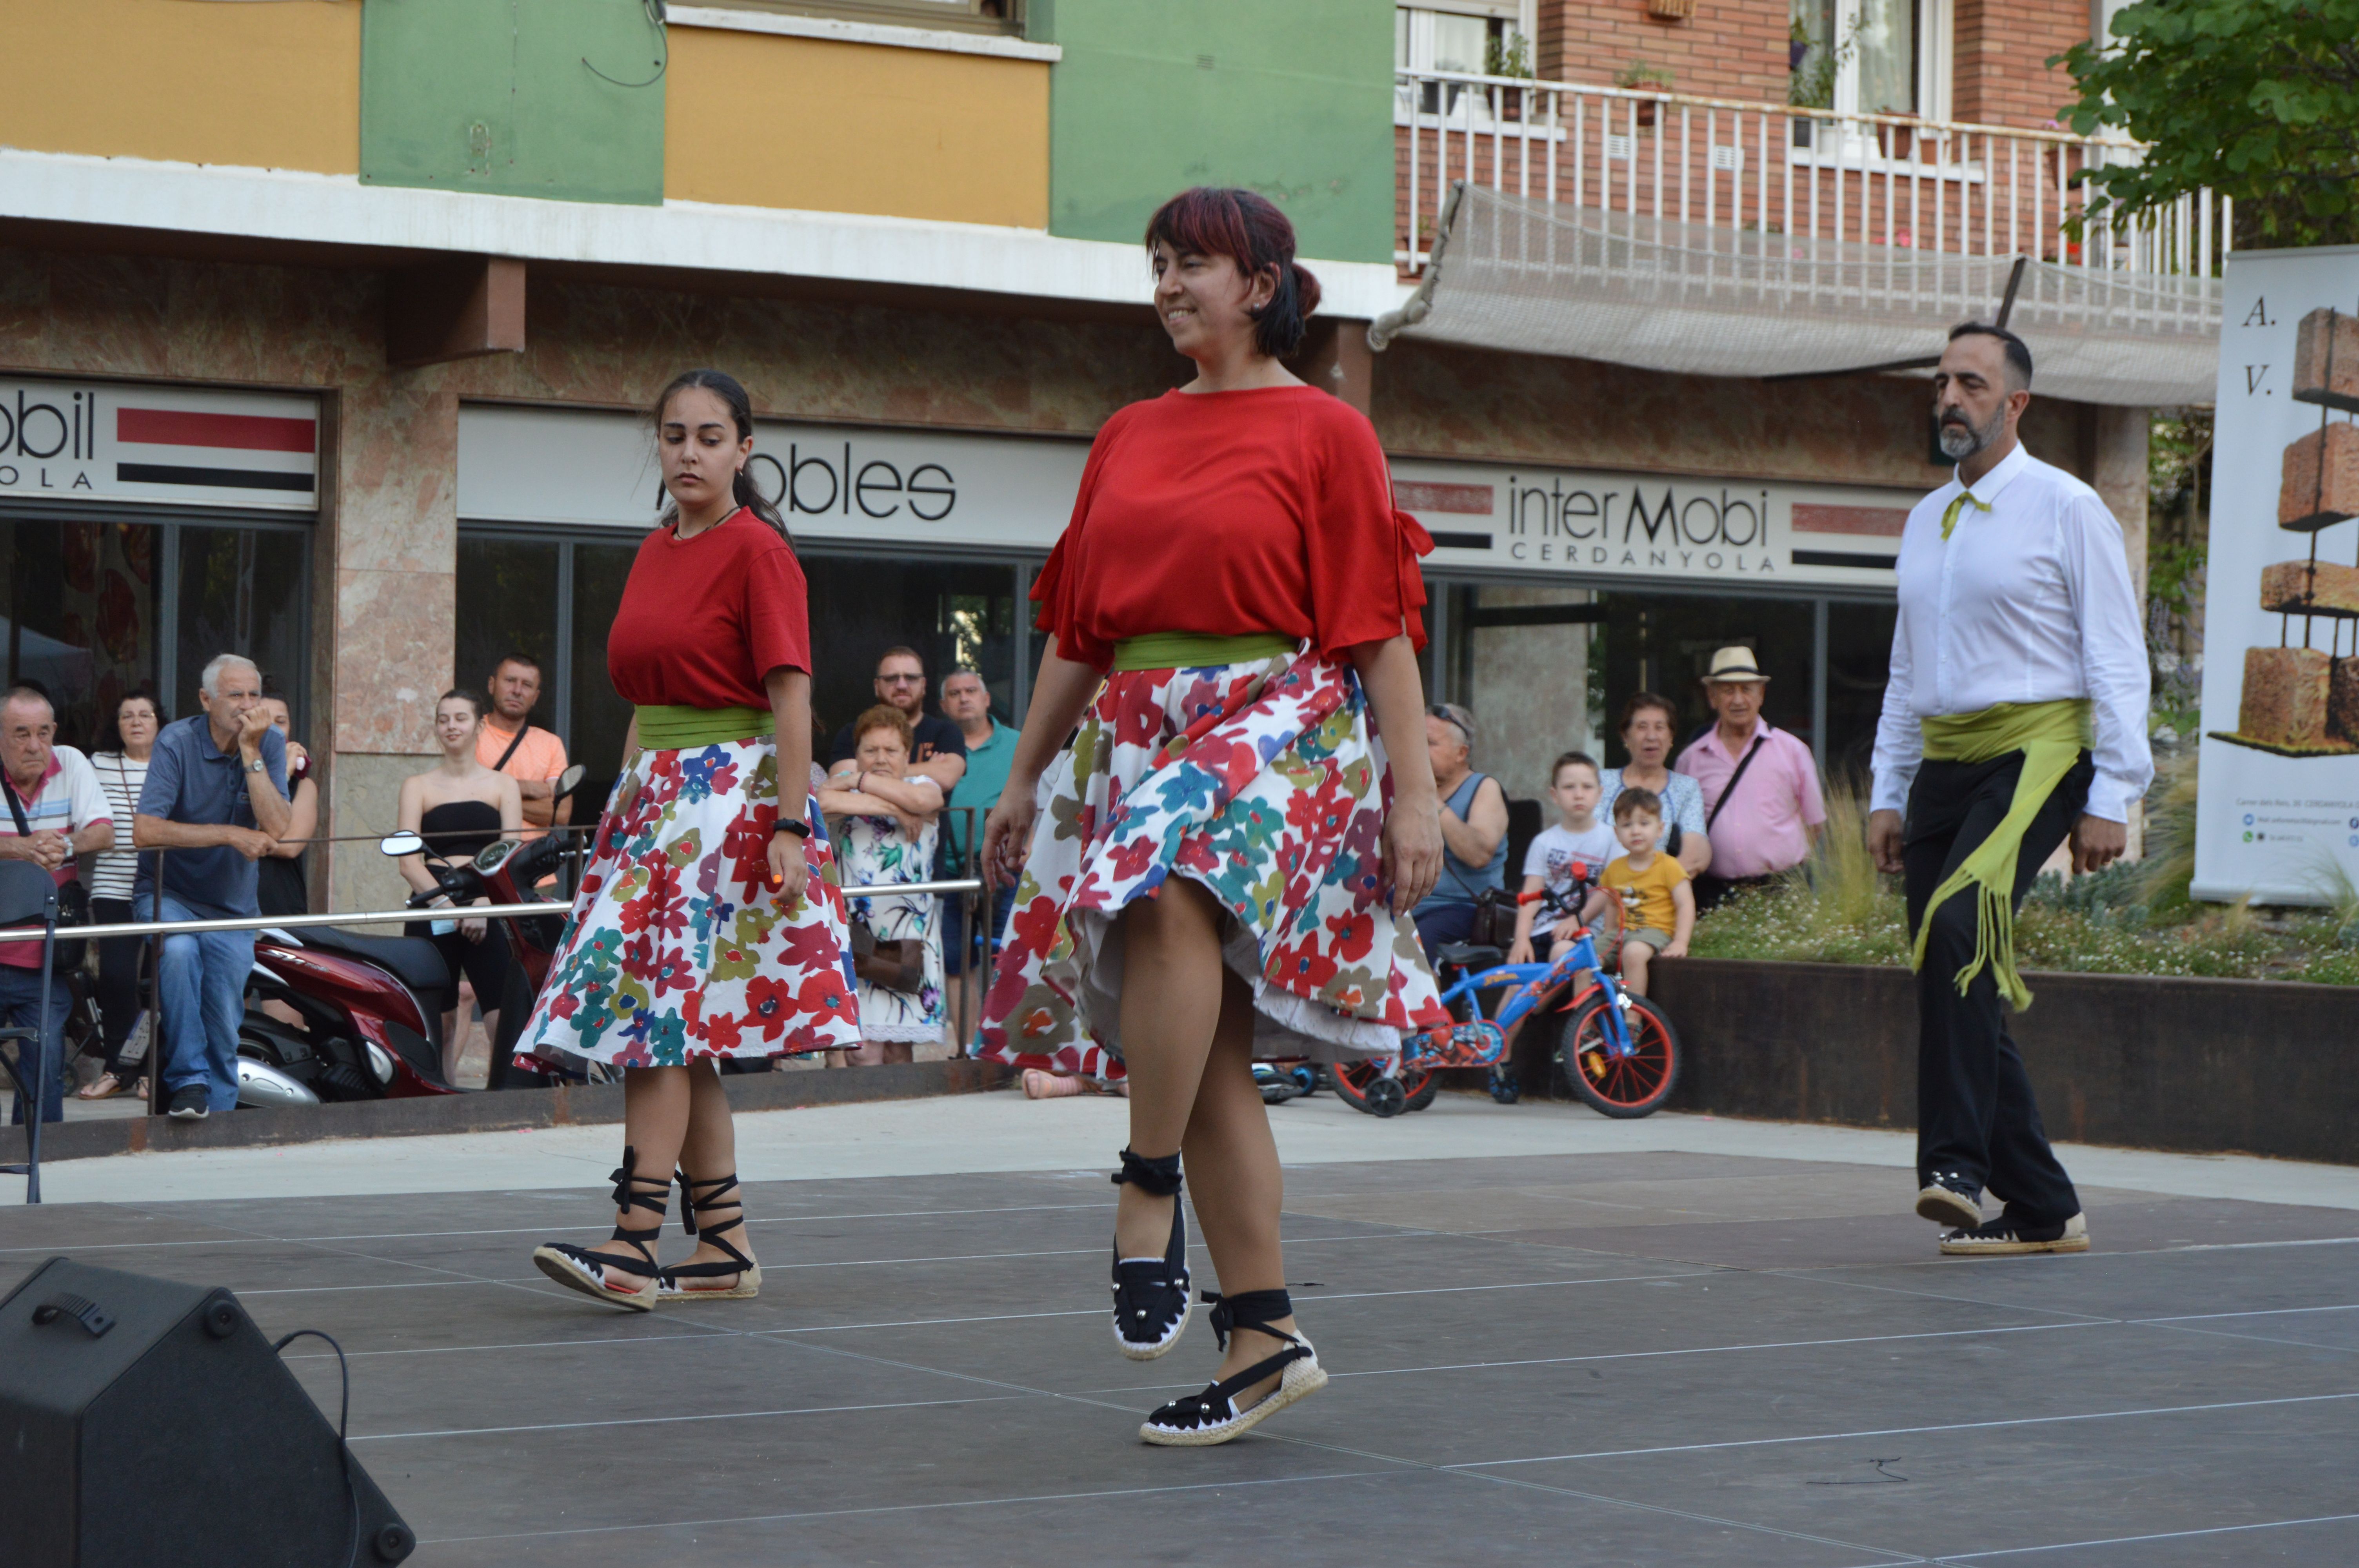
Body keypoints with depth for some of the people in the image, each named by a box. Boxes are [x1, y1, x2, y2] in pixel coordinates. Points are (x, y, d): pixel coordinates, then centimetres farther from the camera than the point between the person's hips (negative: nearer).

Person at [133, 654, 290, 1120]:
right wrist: (230, 834, -23)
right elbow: (145, 831, -23)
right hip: (170, 894, -3)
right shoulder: (176, 742, -13)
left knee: (224, 1028, 0)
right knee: (179, 950, -34)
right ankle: (188, 1081, -27)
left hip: (232, 905, 3)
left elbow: (276, 828, -17)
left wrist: (250, 753, -22)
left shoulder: (270, 744, -4)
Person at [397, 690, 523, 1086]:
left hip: (488, 914, 0)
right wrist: (447, 904, -16)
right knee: (439, 1025, -1)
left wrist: (483, 904, -16)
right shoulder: (418, 786, 14)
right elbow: (408, 860, 1)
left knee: (506, 1022, -13)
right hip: (431, 913, 0)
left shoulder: (503, 786, 15)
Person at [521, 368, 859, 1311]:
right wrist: (623, 805, 15)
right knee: (677, 1032, 6)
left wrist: (791, 826, -18)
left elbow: (791, 697, -13)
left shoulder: (757, 551, -8)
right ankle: (724, 1245, 12)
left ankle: (635, 1242, -17)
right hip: (653, 795, 8)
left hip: (731, 796, -8)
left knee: (662, 1016, -15)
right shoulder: (653, 554, 14)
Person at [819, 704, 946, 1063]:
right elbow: (822, 801, -17)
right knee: (863, 1049, -13)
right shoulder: (844, 786, 8)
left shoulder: (925, 787, 11)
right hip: (856, 935, -1)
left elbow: (919, 799, -15)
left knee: (898, 1047, 2)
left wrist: (857, 781, -6)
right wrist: (892, 808, -15)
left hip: (909, 936, 1)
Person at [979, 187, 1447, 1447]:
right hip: (1140, 732, 6)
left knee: (1169, 894, -36)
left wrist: (1414, 788, -9)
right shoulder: (1129, 438, 16)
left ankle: (1148, 1193, -23)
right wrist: (1023, 778, 18)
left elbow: (1379, 624, -3)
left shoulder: (1323, 432, 0)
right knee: (1205, 1051, 3)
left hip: (1278, 726, -6)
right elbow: (1076, 625, 20)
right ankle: (1265, 1337, 8)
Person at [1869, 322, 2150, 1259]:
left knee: (1958, 928, -30)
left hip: (2037, 751, -7)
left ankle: (1957, 1162, -32)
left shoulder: (2066, 508, -1)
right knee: (1961, 977, 2)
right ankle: (2041, 1211, 9)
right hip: (1943, 762, 7)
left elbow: (2118, 661, -4)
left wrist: (2110, 797, -11)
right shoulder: (1925, 522, 18)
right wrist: (1888, 793, 16)